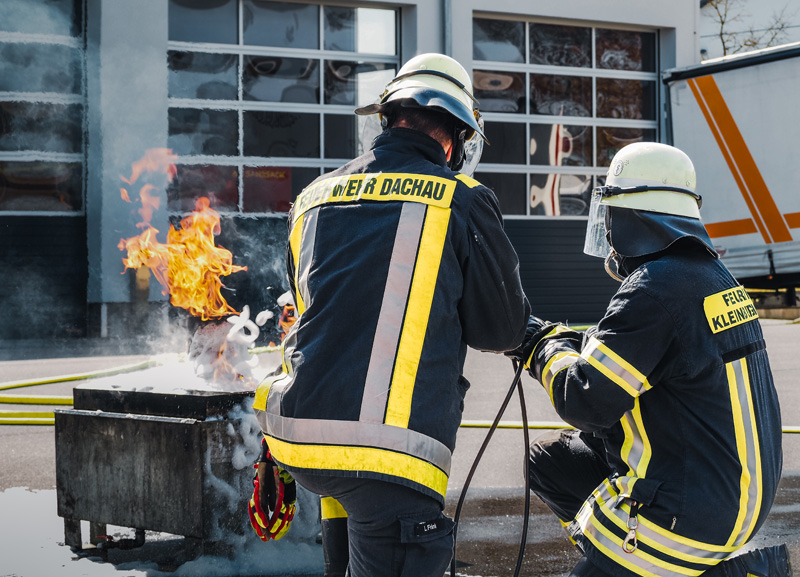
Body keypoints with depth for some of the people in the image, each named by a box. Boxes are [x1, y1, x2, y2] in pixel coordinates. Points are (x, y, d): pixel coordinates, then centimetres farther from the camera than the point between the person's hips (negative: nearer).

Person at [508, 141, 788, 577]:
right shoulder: (711, 275, 7)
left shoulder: (657, 291, -21)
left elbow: (587, 401, -20)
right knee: (549, 460, 18)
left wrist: (546, 349, -2)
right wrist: (558, 338, 14)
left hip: (693, 505, -9)